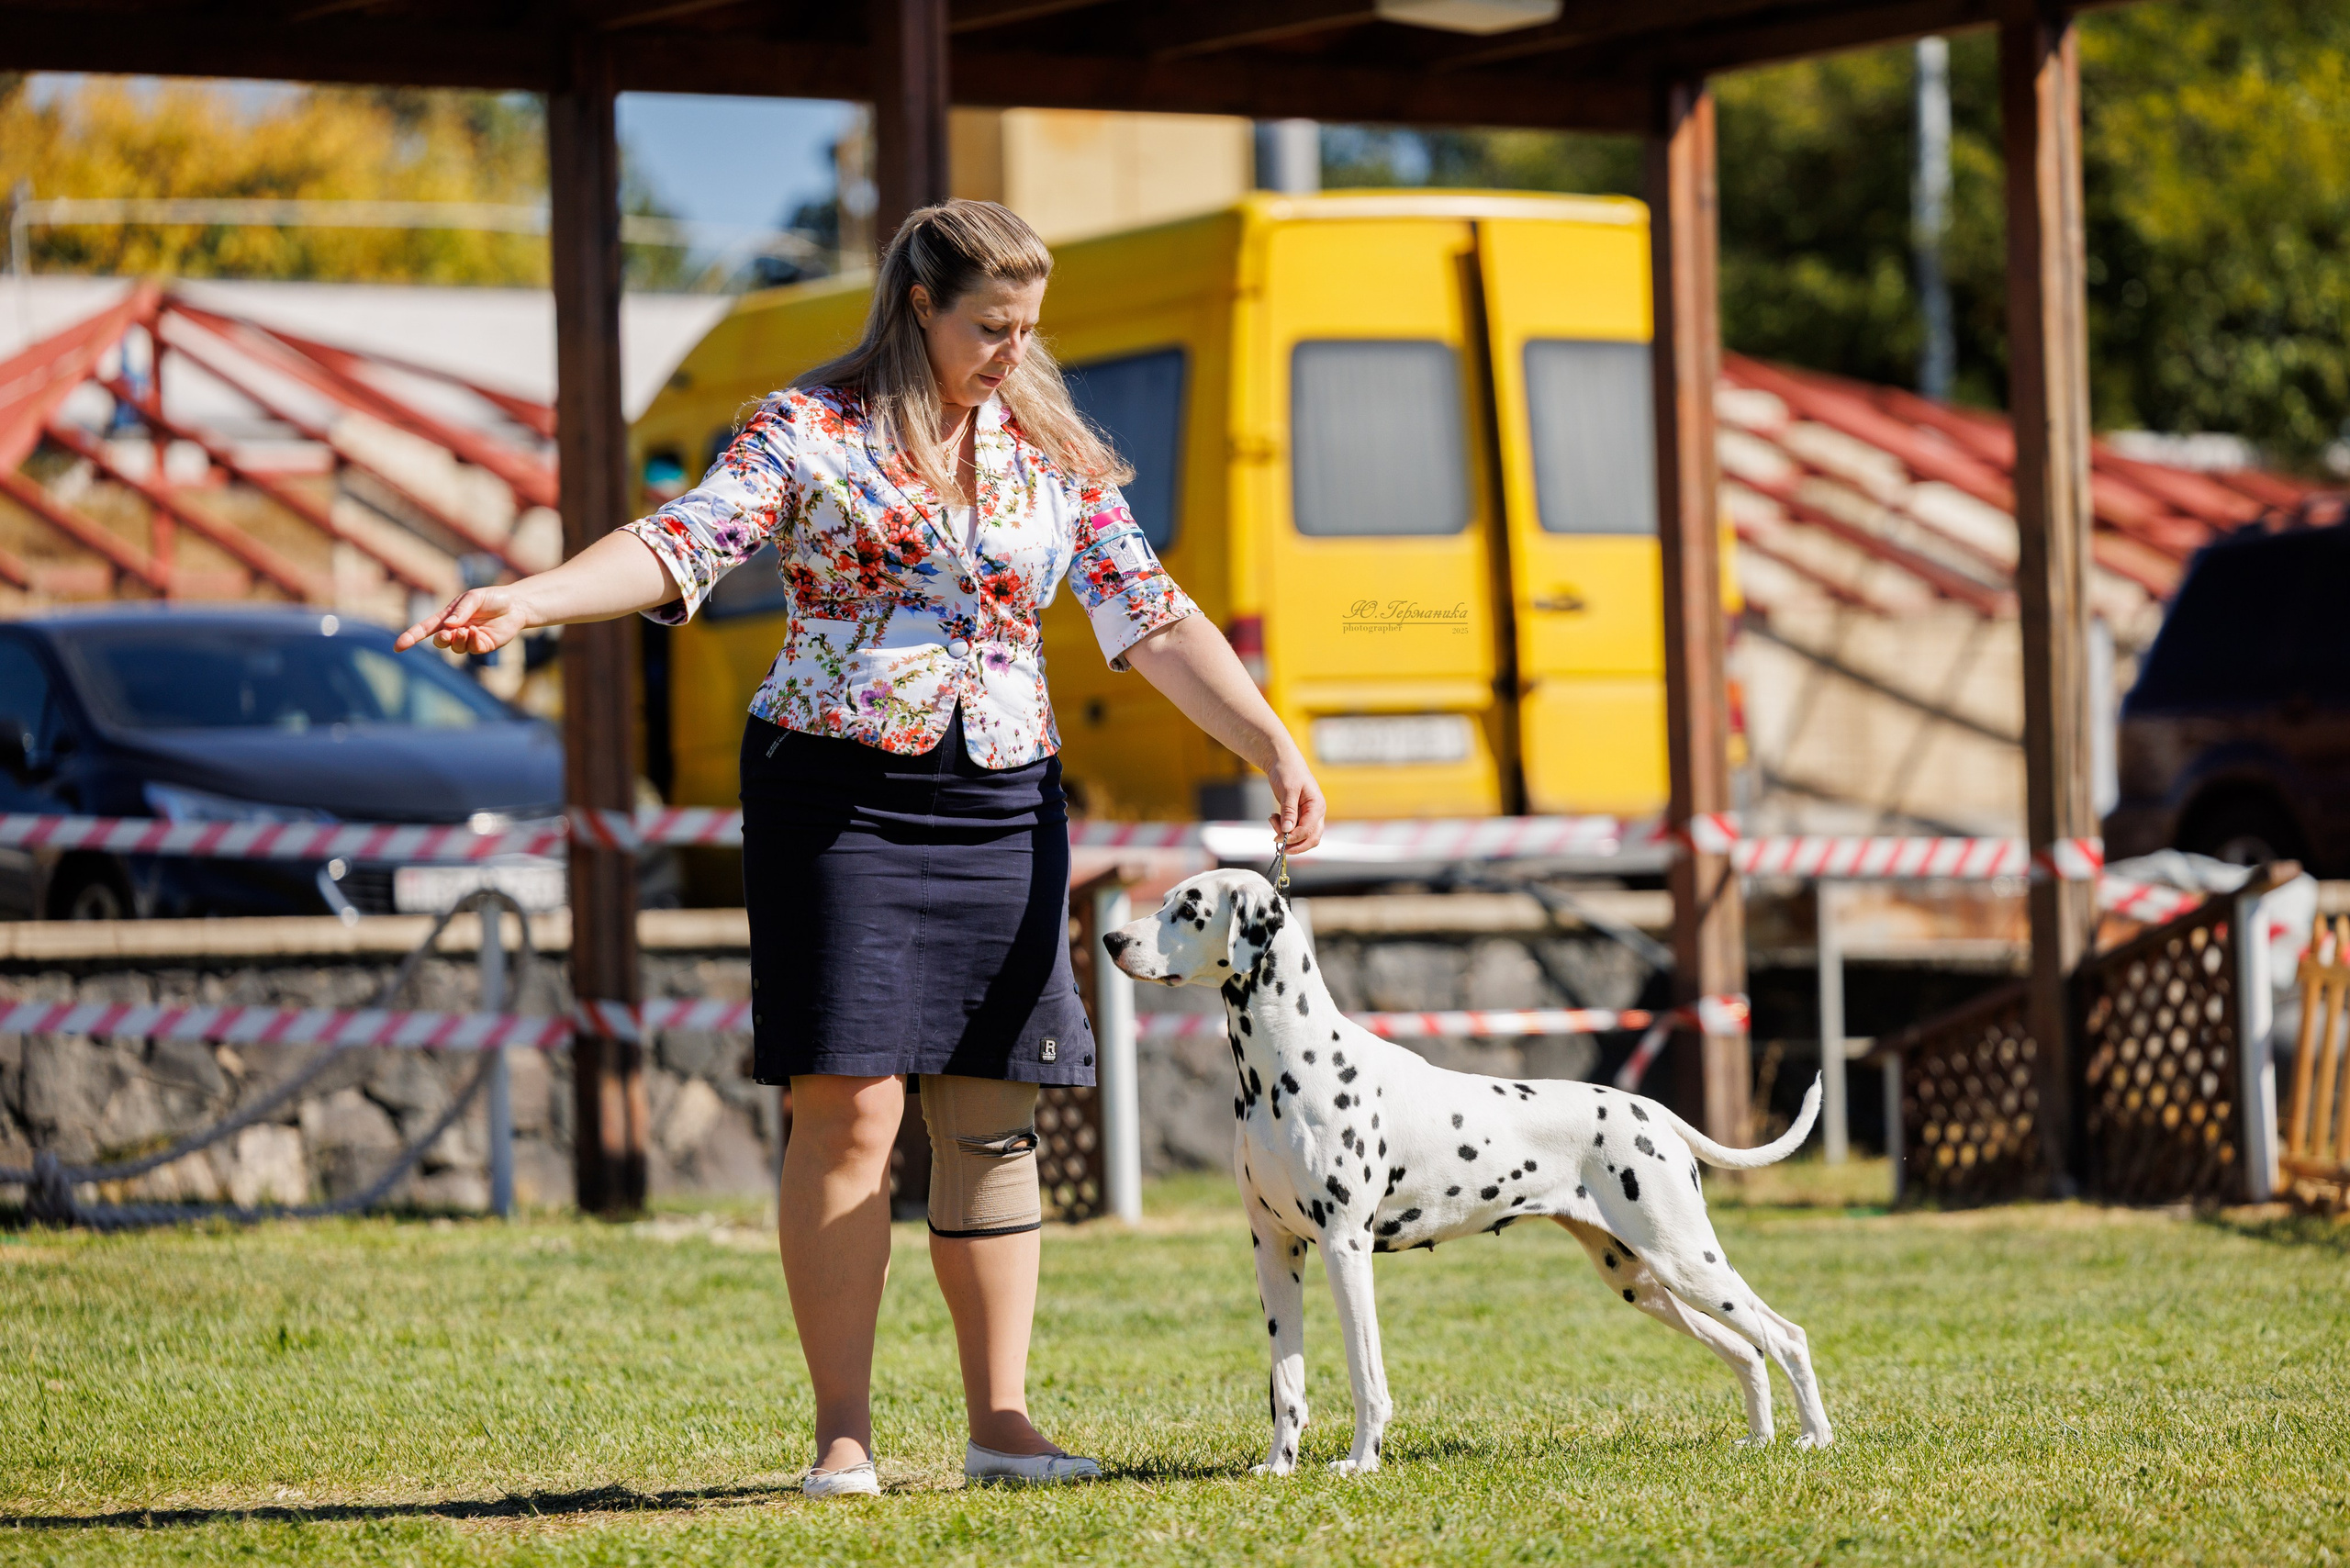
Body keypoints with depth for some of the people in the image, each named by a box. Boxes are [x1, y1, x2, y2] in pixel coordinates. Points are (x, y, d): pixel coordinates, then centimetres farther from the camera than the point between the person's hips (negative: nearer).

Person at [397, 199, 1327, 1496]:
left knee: (992, 1118, 4)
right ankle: (843, 1429, -1)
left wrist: (1274, 748, 1)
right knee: (848, 1108, -8)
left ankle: (999, 1418, 11)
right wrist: (527, 600, -30)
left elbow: (1152, 621, 10)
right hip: (837, 793, -4)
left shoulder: (1052, 457, 11)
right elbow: (685, 541, -14)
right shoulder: (810, 431, -2)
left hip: (1000, 802, 4)